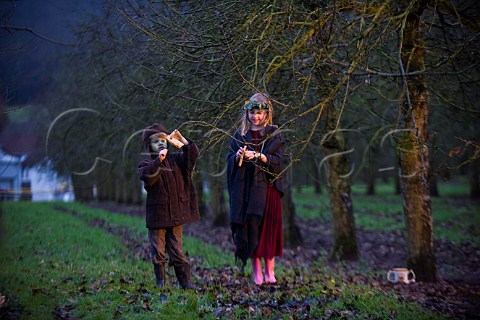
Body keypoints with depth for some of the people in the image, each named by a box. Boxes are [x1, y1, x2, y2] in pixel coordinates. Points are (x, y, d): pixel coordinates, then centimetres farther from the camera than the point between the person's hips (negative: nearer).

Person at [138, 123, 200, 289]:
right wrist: (159, 159, -25)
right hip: (157, 214, -2)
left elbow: (193, 154, 1)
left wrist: (181, 139, -8)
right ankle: (161, 282, 12)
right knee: (158, 250, 3)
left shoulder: (175, 159, 10)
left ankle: (185, 281, 12)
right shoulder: (146, 164, -1)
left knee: (177, 249, 8)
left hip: (176, 212, 2)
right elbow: (147, 176, -21)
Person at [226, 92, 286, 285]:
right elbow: (230, 159, 6)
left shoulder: (274, 134, 5)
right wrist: (238, 157, -16)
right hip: (245, 188, 1)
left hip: (267, 187, -1)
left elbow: (277, 159, -6)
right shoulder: (240, 134, 10)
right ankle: (256, 271, 3)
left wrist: (259, 157, -22)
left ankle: (270, 271, 3)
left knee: (268, 227, -2)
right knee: (249, 226, -2)